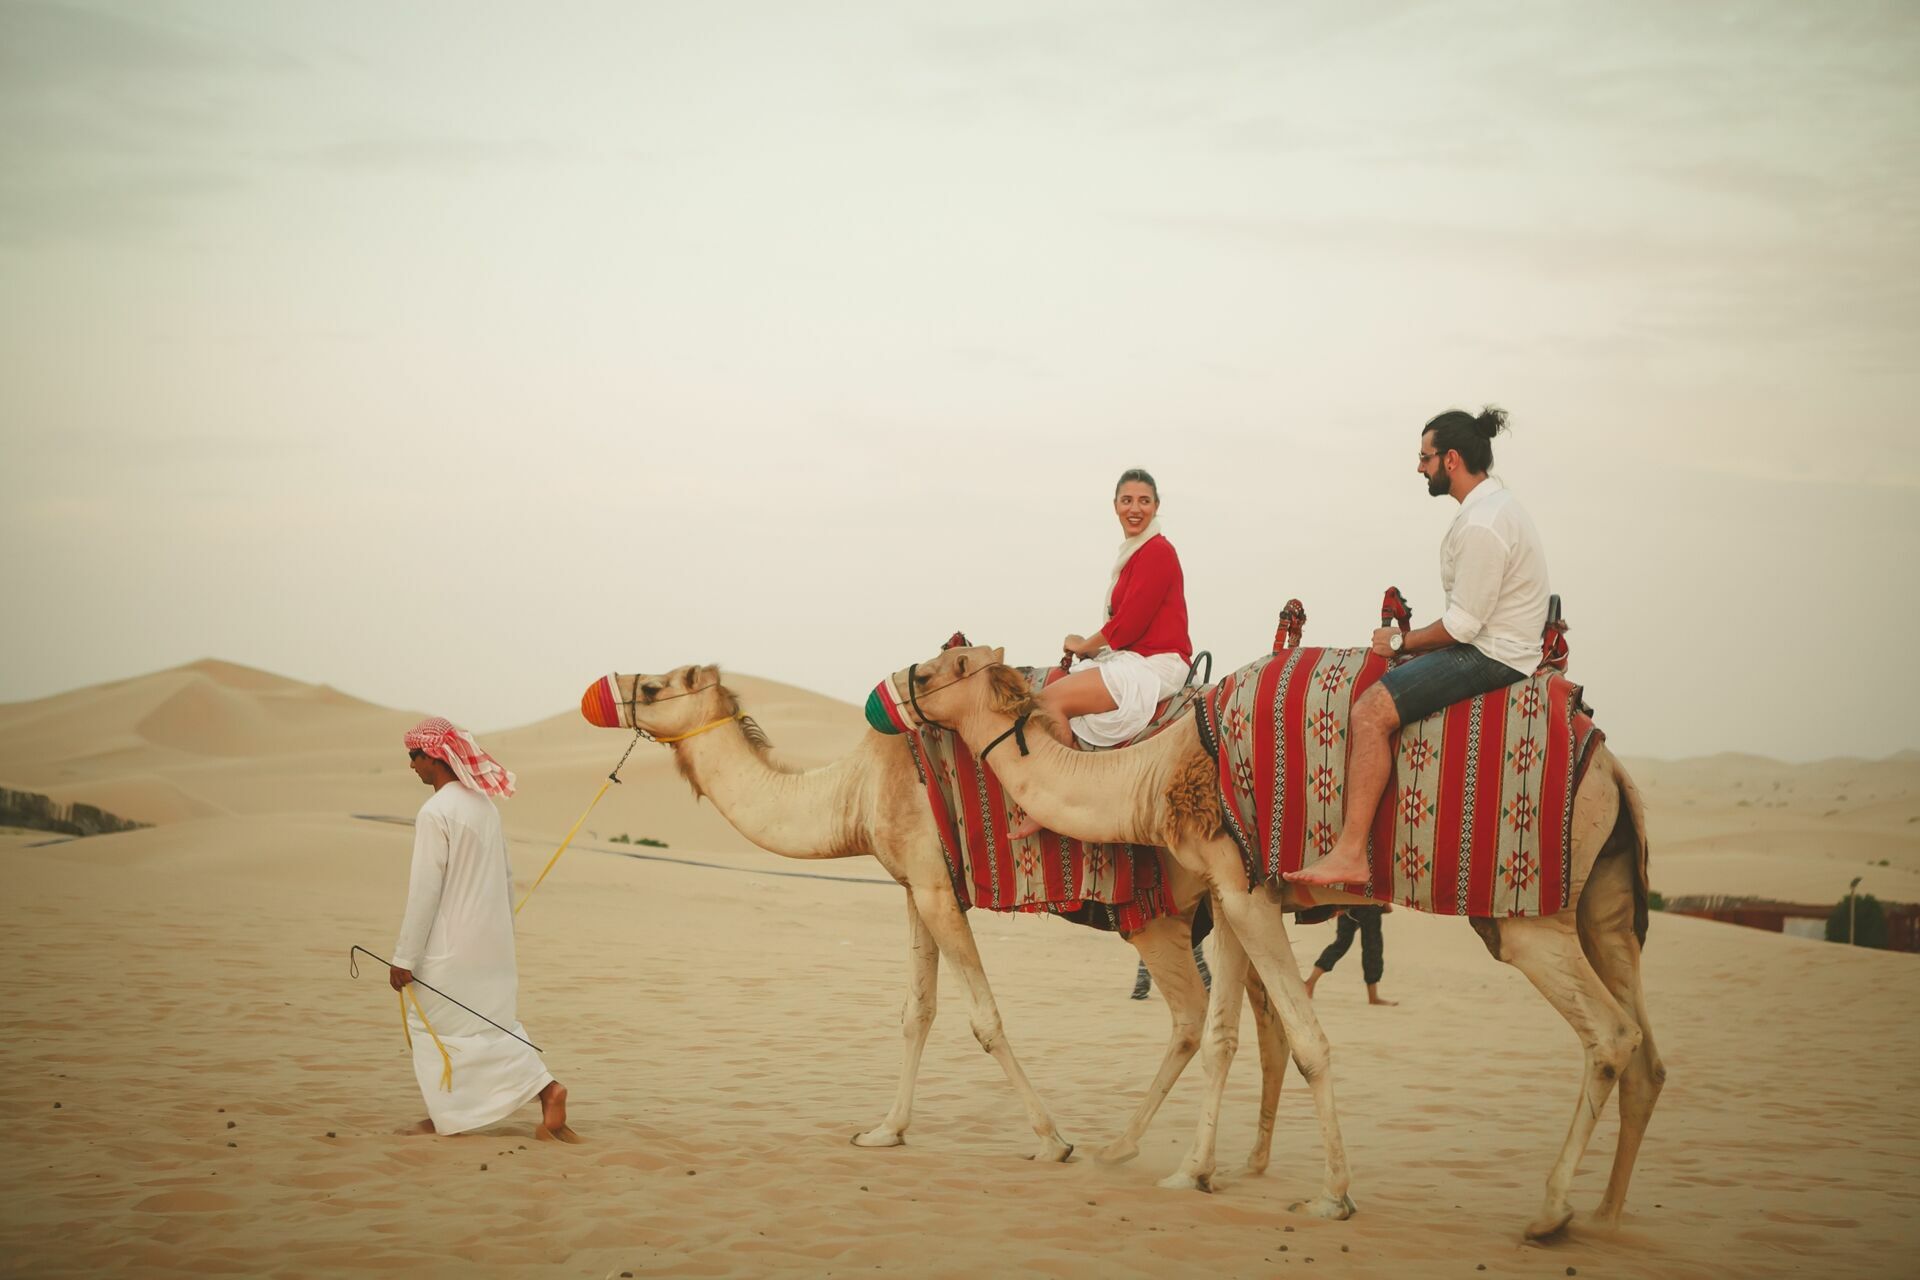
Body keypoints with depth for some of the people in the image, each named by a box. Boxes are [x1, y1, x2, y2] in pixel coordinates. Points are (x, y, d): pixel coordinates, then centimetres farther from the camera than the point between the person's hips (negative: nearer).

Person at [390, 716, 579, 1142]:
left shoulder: (435, 812, -16)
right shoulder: (485, 805, 9)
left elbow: (424, 890, -17)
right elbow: (505, 877, 16)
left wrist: (405, 957, -12)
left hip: (449, 948, -8)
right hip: (491, 944, 8)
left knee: (435, 1026, 5)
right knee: (493, 1021, 13)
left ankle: (447, 1117, 12)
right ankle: (546, 1089, -1)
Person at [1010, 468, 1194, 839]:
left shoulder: (1157, 551, -11)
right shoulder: (1134, 553, 18)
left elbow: (1128, 623, -16)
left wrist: (1084, 645, -1)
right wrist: (1087, 647, 1)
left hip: (1156, 664, -10)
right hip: (1131, 658, 10)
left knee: (1051, 700, -20)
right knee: (1046, 692, 0)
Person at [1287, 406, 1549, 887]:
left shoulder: (1482, 525, -20)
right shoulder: (1495, 505, 16)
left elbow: (1462, 625, -21)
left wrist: (1402, 641, -7)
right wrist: (1410, 642, 14)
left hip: (1492, 657, -11)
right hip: (1494, 647, 11)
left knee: (1371, 711, -22)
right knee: (1374, 682, 18)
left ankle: (1349, 855, -26)